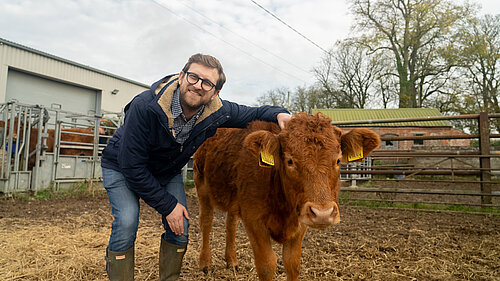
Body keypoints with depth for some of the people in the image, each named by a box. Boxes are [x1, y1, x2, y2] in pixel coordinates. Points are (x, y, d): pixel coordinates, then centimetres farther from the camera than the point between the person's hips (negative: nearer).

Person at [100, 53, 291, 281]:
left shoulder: (216, 112, -22)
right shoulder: (145, 106, -35)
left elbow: (253, 113, -5)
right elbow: (132, 166, -29)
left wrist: (278, 114, -30)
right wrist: (167, 205, -25)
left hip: (168, 172, 4)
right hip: (121, 167, -3)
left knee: (180, 225, -4)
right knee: (127, 222, -22)